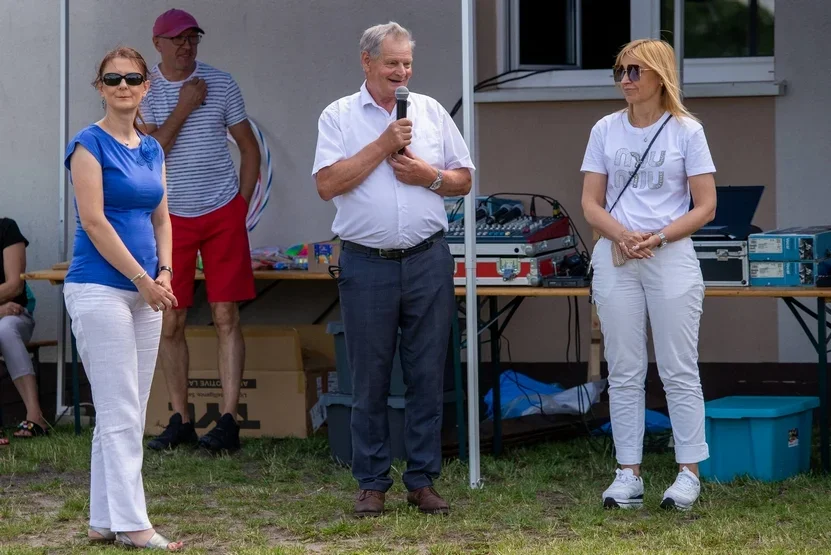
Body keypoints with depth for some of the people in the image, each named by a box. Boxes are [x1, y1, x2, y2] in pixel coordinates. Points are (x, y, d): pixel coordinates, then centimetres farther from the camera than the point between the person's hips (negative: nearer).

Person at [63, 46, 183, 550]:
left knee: (128, 414, 8)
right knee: (121, 414, -8)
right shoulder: (90, 144, -7)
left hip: (145, 292, 7)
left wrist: (164, 273, -1)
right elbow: (93, 221, -13)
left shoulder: (152, 149, 14)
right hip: (100, 288, -7)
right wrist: (142, 278, -12)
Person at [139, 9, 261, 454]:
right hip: (171, 217, 1)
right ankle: (180, 421, 10)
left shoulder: (221, 85, 2)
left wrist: (242, 205, 2)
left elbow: (249, 147, 9)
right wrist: (184, 107, -16)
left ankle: (228, 422, -8)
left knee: (226, 316, -6)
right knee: (169, 323, 1)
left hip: (223, 212, 0)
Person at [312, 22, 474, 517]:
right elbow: (327, 184, -10)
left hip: (428, 261, 2)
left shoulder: (432, 112, 10)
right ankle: (372, 482, 11)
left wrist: (429, 175, -7)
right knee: (370, 379, 3)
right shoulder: (339, 116, 2)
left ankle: (423, 480, 11)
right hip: (367, 265, -2)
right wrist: (383, 146, -12)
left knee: (428, 376, 3)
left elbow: (464, 180, 13)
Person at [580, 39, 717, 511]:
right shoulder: (606, 130, 7)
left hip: (671, 257, -3)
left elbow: (705, 208, -4)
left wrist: (656, 238, -16)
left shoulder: (686, 131, -2)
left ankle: (689, 472, 5)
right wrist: (621, 235, -14)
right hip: (615, 259, 3)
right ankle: (629, 474, 8)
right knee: (625, 371, 5)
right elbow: (592, 204, 6)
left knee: (679, 370, 0)